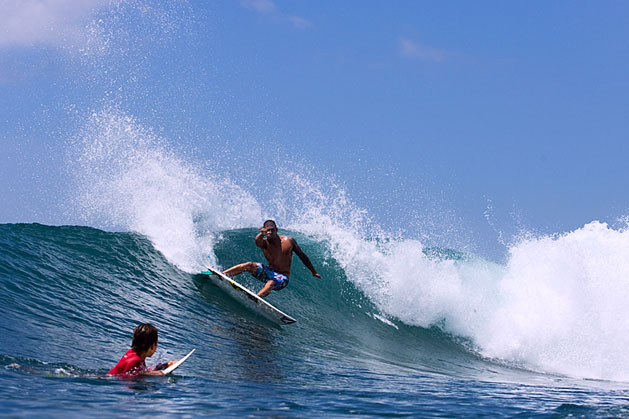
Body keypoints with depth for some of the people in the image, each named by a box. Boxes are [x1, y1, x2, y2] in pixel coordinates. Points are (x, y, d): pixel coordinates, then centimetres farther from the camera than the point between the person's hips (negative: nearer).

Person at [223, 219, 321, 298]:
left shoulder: (289, 241, -6)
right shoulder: (264, 242, -7)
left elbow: (302, 256, 5)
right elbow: (257, 242, -33)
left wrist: (314, 272, 10)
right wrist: (262, 234, -57)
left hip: (282, 278, -1)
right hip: (269, 272, 1)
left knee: (271, 283, -35)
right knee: (249, 265, -20)